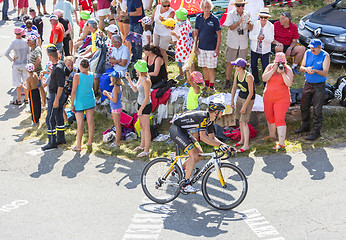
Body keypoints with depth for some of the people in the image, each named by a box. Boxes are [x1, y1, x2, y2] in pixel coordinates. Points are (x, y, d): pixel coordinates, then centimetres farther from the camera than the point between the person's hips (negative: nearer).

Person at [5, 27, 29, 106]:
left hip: (17, 65, -3)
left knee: (18, 83, 5)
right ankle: (26, 99, 23)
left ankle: (18, 100, 13)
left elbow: (6, 53, -21)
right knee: (26, 82, 14)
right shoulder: (25, 42, -7)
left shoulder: (14, 42, -16)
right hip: (25, 64, 3)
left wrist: (12, 59, -8)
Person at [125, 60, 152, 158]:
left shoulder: (146, 81, -25)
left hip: (146, 106, -10)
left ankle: (146, 150, 7)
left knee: (146, 128, -1)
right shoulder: (140, 78, 3)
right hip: (141, 104, 10)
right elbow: (135, 89, 17)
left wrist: (140, 110, -17)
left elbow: (147, 98, -23)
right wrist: (129, 80, 9)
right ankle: (142, 145, 37)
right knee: (142, 126, 21)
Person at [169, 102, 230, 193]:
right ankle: (185, 183, -16)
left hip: (183, 131, 10)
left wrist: (225, 145, 0)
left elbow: (212, 138, 13)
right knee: (193, 155, -19)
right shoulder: (203, 117, -24)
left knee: (199, 154, 4)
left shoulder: (210, 120, 6)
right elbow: (203, 137, -33)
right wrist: (219, 145, -37)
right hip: (175, 129, -10)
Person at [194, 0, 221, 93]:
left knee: (211, 68, 0)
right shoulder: (198, 18, 2)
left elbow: (219, 35, -6)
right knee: (204, 67, 12)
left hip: (211, 48, -4)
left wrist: (217, 49, -9)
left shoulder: (214, 19, -9)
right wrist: (195, 46, 6)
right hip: (201, 47, 4)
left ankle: (211, 87, 9)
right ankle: (206, 84, 26)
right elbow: (196, 33, 10)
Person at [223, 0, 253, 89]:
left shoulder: (247, 14, 0)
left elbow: (250, 29, -5)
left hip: (243, 43, 2)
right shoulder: (231, 14, -7)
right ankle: (227, 80, 14)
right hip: (232, 42, -2)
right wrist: (239, 21, -32)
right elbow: (231, 27, -18)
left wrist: (248, 23, -26)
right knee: (230, 62, 3)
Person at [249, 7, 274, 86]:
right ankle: (256, 81, 29)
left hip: (265, 50, -2)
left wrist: (264, 38, -35)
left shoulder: (270, 26, -10)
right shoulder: (255, 24, -6)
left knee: (265, 67, -4)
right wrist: (257, 37, -31)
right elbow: (251, 36, -10)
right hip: (255, 49, 3)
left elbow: (271, 39, -15)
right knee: (253, 65, 11)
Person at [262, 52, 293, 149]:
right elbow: (264, 79, -14)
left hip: (282, 98, -5)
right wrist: (274, 70, -21)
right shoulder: (270, 67, 0)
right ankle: (272, 136, 44)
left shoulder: (288, 69, -7)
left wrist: (283, 73, -25)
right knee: (269, 117, 19)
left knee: (279, 119, -13)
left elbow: (289, 83, -18)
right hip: (268, 98, 5)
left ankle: (282, 143, -12)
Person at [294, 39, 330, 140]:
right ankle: (305, 126, 31)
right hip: (308, 84, 5)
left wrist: (315, 71, -35)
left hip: (319, 86, -5)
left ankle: (316, 131, 3)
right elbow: (301, 68, 0)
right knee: (304, 107, 13)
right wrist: (306, 69, -23)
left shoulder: (325, 56, -12)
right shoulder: (308, 53, 1)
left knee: (317, 109, -5)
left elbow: (325, 73, -17)